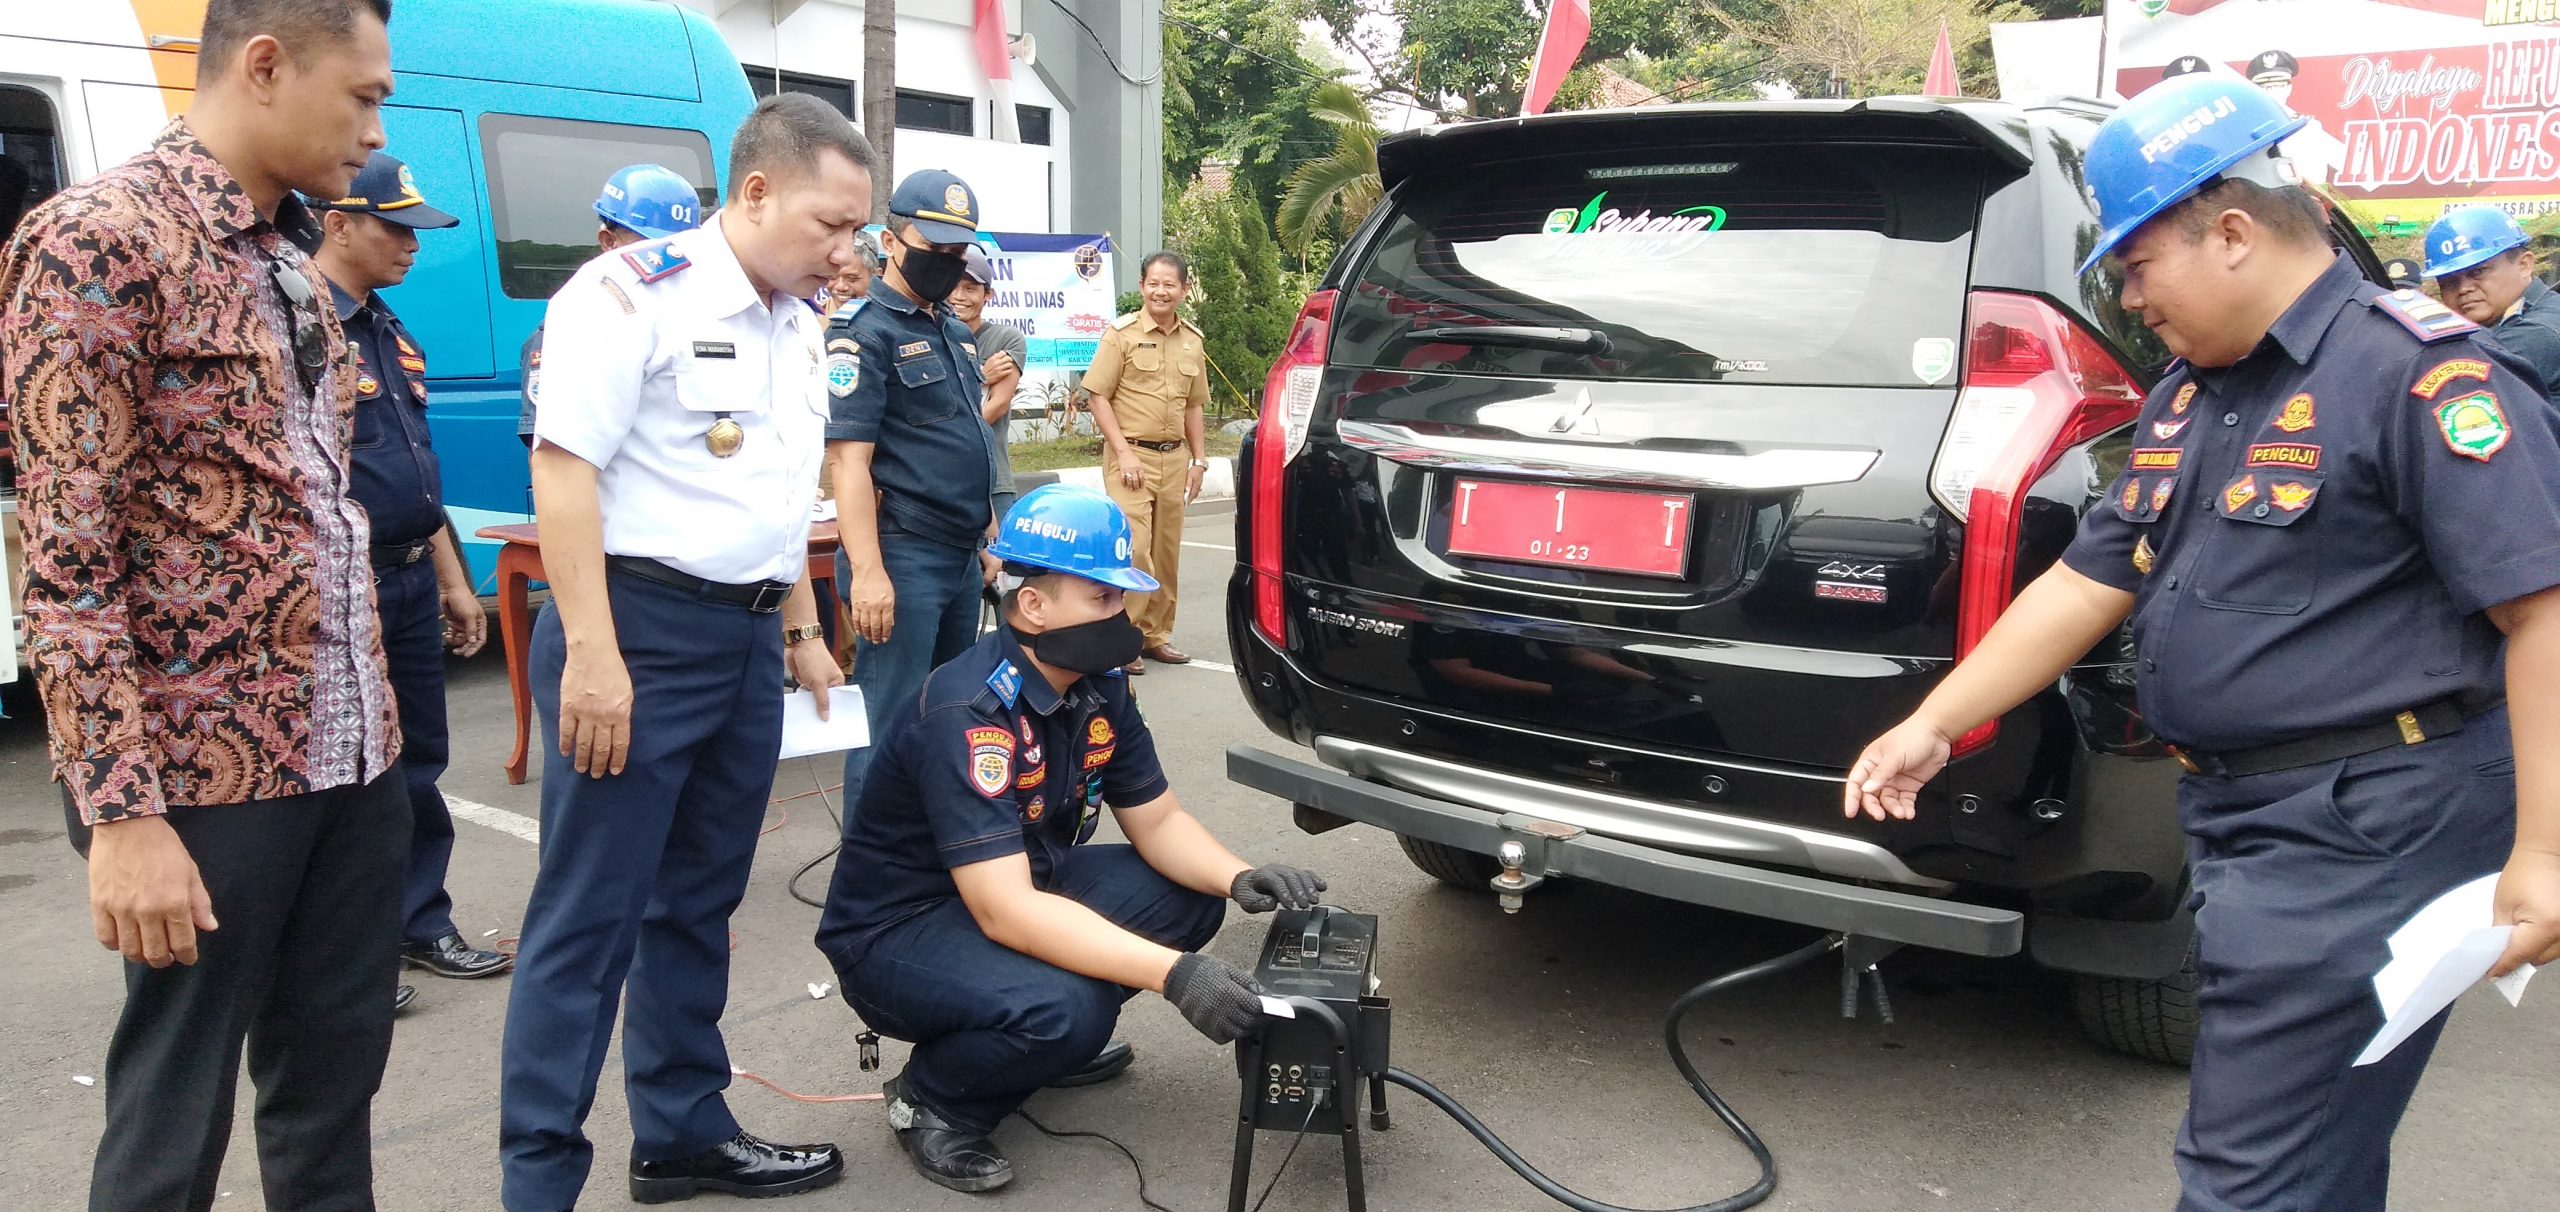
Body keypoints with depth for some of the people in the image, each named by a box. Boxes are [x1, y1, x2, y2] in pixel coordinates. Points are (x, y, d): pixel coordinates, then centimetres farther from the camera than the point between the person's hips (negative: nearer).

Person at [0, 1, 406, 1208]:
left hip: (353, 752, 7)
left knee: (335, 1079, 16)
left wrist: (373, 710, 17)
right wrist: (123, 814, -20)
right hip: (205, 769, -7)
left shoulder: (289, 258, 13)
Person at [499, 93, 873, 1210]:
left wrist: (801, 627, 23)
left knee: (697, 905, 17)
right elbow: (563, 465, -18)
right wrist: (591, 653, -22)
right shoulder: (637, 292, -12)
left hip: (747, 639, 8)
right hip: (638, 628, -8)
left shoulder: (796, 325, 14)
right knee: (589, 919, -2)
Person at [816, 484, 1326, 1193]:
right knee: (1065, 1010, -34)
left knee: (1189, 896, -6)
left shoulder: (1099, 688, -5)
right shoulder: (964, 714, -30)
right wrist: (1173, 973, -43)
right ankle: (930, 1101, -3)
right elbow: (1004, 911, -37)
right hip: (897, 930, -8)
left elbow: (1156, 821, 3)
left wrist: (1238, 879, -19)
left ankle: (1055, 1040, 11)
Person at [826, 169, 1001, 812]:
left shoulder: (955, 333, 17)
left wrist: (991, 535, 21)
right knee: (891, 727, -5)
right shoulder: (864, 333, -9)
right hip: (903, 557, -9)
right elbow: (848, 457, -17)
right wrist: (867, 571, -24)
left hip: (963, 558, 9)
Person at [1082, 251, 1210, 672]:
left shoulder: (1193, 341, 11)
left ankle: (1157, 634, 21)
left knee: (1166, 552, 10)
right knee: (1133, 548, -12)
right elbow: (1098, 397, -7)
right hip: (1131, 454, -5)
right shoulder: (1122, 334, -5)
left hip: (1174, 457, 5)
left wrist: (1198, 460, 13)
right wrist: (1124, 452, -13)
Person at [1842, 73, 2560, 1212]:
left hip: (2367, 833, -8)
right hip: (2239, 818, 8)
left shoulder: (2417, 371, -14)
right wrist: (1930, 725, 10)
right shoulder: (2189, 393, 13)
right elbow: (2086, 582, 14)